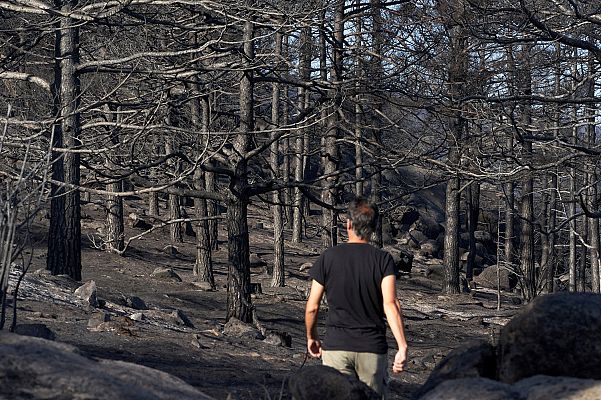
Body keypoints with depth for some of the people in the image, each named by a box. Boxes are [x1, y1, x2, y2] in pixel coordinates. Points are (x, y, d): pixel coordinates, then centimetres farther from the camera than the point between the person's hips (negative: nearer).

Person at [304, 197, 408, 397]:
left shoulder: (328, 257, 1)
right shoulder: (383, 260, -2)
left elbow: (312, 307, 3)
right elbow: (390, 304, -15)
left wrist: (311, 338, 20)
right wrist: (402, 347, -21)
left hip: (336, 347, 0)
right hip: (373, 348, 0)